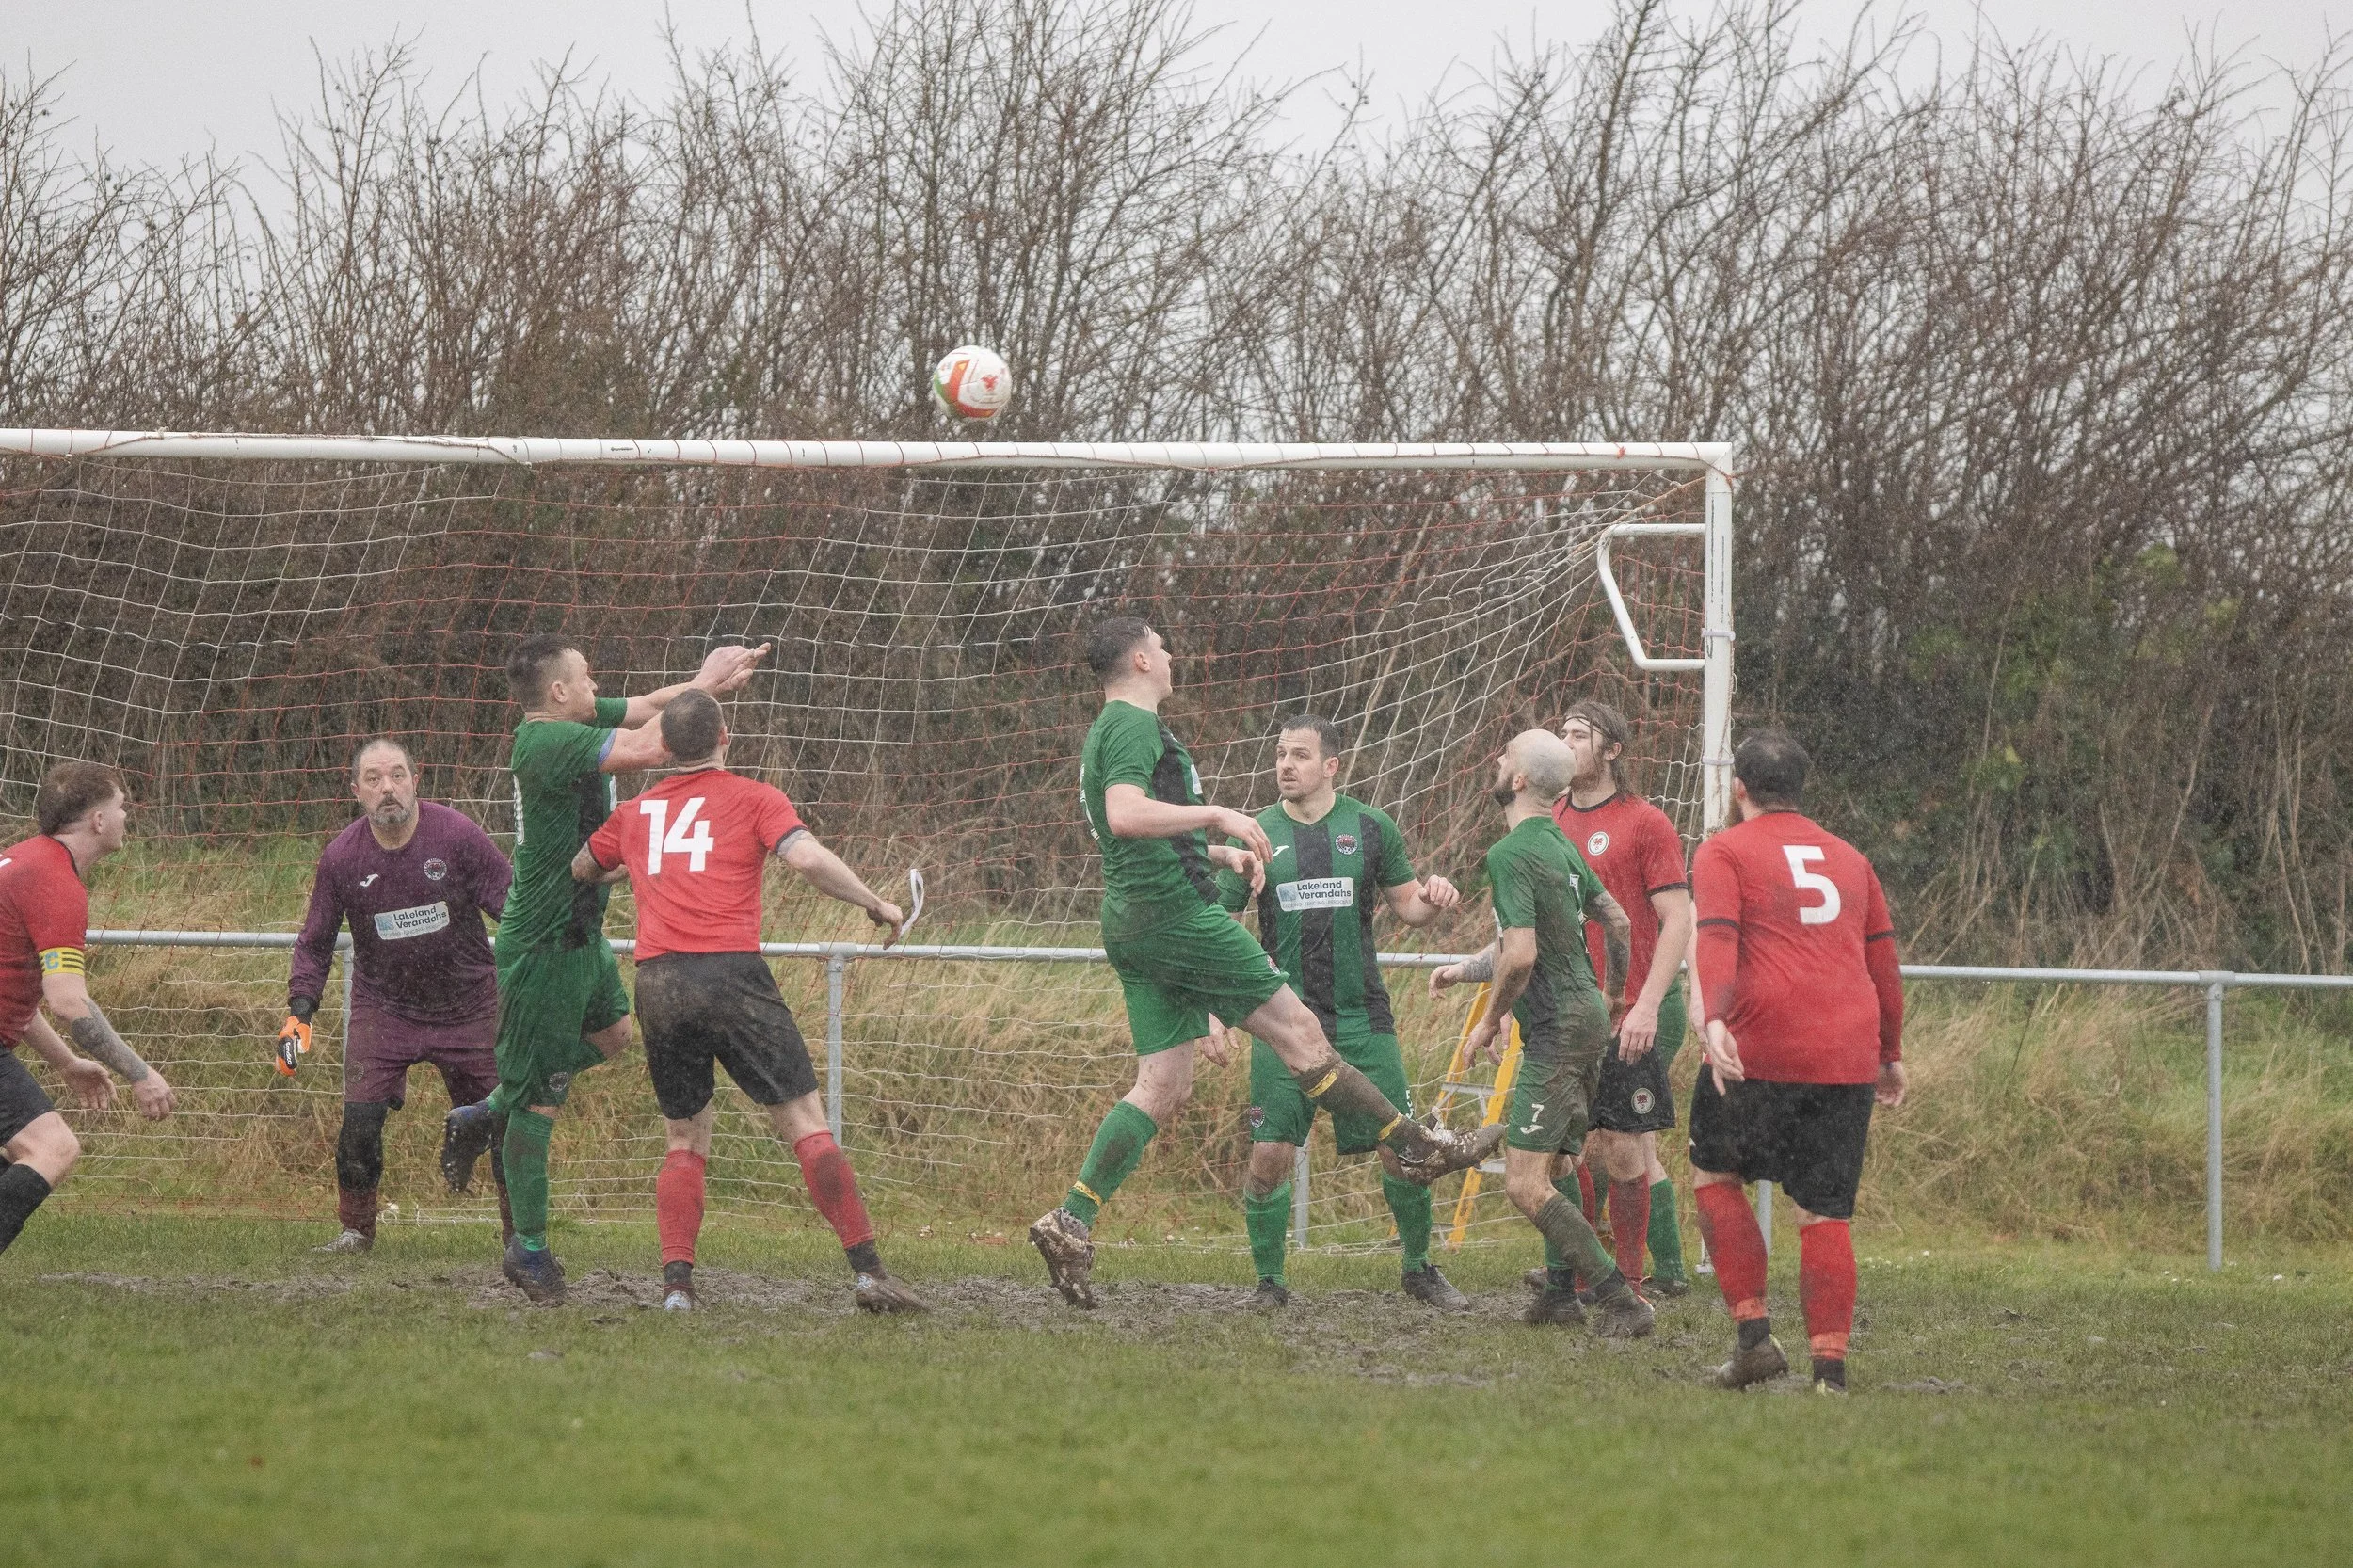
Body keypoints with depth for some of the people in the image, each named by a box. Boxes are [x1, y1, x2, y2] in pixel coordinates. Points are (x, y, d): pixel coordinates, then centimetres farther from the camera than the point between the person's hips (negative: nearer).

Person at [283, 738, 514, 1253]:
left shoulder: (457, 835, -14)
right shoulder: (342, 857, -8)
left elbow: (515, 908, -5)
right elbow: (314, 943, 4)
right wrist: (299, 1012, -6)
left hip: (468, 1003, -1)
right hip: (382, 1007, 1)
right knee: (360, 1119, -12)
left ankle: (521, 1232, 17)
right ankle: (356, 1229, 7)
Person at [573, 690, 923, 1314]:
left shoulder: (636, 812, 20)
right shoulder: (755, 799, 7)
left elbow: (581, 870, 37)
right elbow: (807, 857, -10)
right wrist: (876, 904, 2)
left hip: (657, 982, 4)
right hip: (731, 974, -4)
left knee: (686, 1141, 15)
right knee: (807, 1125, -2)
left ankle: (676, 1284, -1)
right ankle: (867, 1269, -8)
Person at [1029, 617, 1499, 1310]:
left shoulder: (1110, 732, 24)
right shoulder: (1135, 727, -9)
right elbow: (1125, 814, -28)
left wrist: (1222, 853, 25)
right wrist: (1218, 815, -25)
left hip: (1133, 926, 10)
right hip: (1173, 912, -10)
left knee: (1164, 1084, 5)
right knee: (1294, 1025, -3)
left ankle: (1070, 1221, -5)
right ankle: (1416, 1147, 2)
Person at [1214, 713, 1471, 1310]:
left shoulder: (1369, 828, 4)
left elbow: (1406, 905, 13)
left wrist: (1432, 900, -11)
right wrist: (1212, 1010, -5)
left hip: (1362, 1015, 1)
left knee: (1401, 1145, -2)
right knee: (1269, 1153, -8)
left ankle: (1419, 1268, 18)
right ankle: (1269, 1282, 6)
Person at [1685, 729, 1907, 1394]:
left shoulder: (1724, 852, 5)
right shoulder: (1848, 858, 21)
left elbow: (1717, 939, -12)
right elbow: (1884, 963, 24)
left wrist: (1713, 1019, -25)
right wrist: (1890, 1054, 33)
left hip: (1760, 1049, -4)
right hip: (1849, 1057, 4)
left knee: (1714, 1174, 15)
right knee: (1825, 1213, 5)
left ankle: (1754, 1333, 4)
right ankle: (1830, 1366, -4)